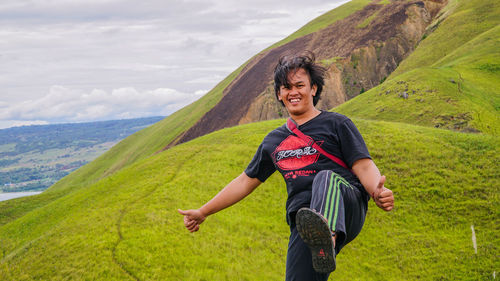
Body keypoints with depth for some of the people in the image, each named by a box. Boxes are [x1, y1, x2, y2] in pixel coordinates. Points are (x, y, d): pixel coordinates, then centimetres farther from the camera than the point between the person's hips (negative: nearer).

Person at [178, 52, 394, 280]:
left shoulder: (336, 124, 12)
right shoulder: (274, 141, 25)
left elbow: (364, 167, 1)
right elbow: (246, 181, 32)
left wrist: (377, 191, -23)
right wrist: (203, 212, 33)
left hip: (346, 208, -3)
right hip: (302, 219, 4)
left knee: (325, 178, -36)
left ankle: (328, 239, -65)